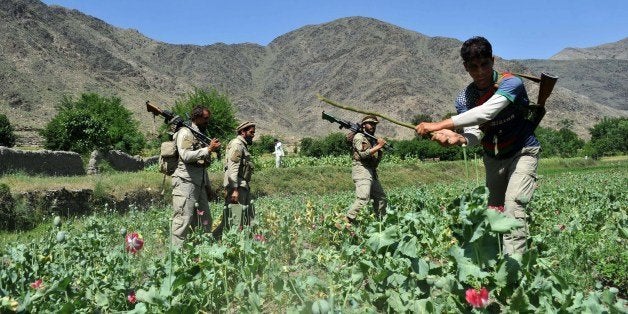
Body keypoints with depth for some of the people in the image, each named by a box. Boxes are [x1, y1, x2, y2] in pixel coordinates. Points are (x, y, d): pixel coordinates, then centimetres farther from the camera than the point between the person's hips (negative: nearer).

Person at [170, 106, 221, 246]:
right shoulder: (185, 132, -5)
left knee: (205, 220, 10)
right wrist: (209, 149, -19)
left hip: (200, 184, 9)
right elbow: (186, 156, -20)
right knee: (183, 219, -8)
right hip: (185, 182, -9)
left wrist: (208, 185, 22)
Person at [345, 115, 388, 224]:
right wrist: (378, 146, -11)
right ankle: (347, 221, -19)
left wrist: (380, 149, -2)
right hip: (362, 171, -9)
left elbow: (376, 160, 17)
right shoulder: (359, 137, -2)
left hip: (372, 173, 9)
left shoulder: (373, 139, 22)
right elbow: (363, 154, -16)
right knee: (363, 199, -22)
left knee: (381, 198, 11)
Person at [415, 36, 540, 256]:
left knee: (513, 206, -21)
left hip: (522, 153, -5)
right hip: (493, 158, 6)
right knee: (493, 209, 7)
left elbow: (485, 113, -40)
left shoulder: (511, 83, -25)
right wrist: (457, 138, -45)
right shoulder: (465, 98, -9)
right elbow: (474, 134, -20)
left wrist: (440, 125, -42)